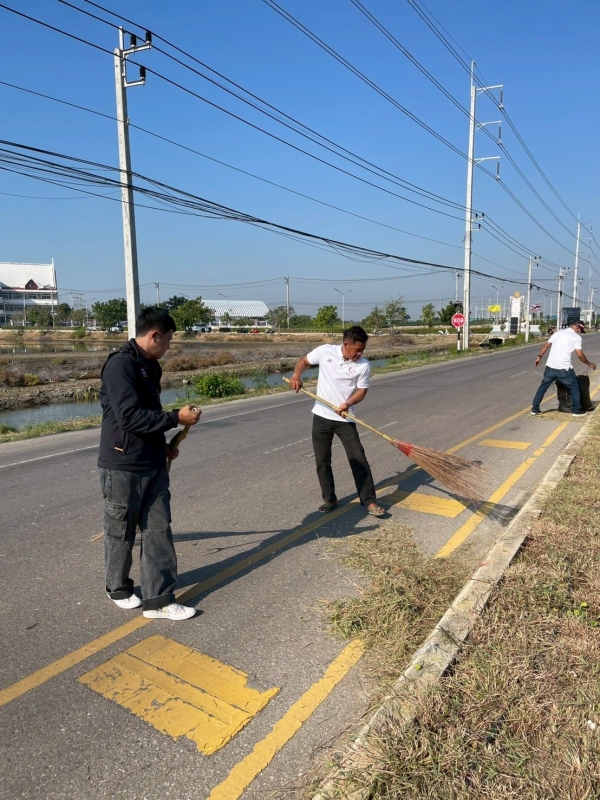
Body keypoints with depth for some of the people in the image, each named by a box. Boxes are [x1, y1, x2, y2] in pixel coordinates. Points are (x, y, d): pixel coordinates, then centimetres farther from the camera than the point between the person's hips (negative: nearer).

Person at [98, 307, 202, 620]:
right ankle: (118, 588, 35)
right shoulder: (120, 364, -19)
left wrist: (164, 445, 13)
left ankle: (158, 600, 17)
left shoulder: (149, 365, 10)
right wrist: (176, 417, -19)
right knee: (121, 533, 12)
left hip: (153, 465, 8)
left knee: (158, 531, 8)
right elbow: (130, 416, -25)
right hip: (123, 467, -8)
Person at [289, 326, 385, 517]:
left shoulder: (363, 365, -8)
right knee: (322, 461, 9)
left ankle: (370, 501, 8)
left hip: (345, 419, -1)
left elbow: (361, 391, -4)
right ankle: (329, 499, 24)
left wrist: (347, 404, -23)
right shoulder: (325, 351, -6)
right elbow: (304, 361, 7)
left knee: (358, 459, -3)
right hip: (321, 417, 2)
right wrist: (296, 375, -14)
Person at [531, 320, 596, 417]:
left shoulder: (558, 332, 13)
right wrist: (589, 364, 6)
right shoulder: (576, 337, -2)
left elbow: (546, 345, 14)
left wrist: (539, 357, 23)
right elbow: (580, 355, -7)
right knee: (574, 387, 13)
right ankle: (577, 410, 18)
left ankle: (535, 409, 15)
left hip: (550, 366, 5)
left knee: (543, 386, 16)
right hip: (564, 368, -5)